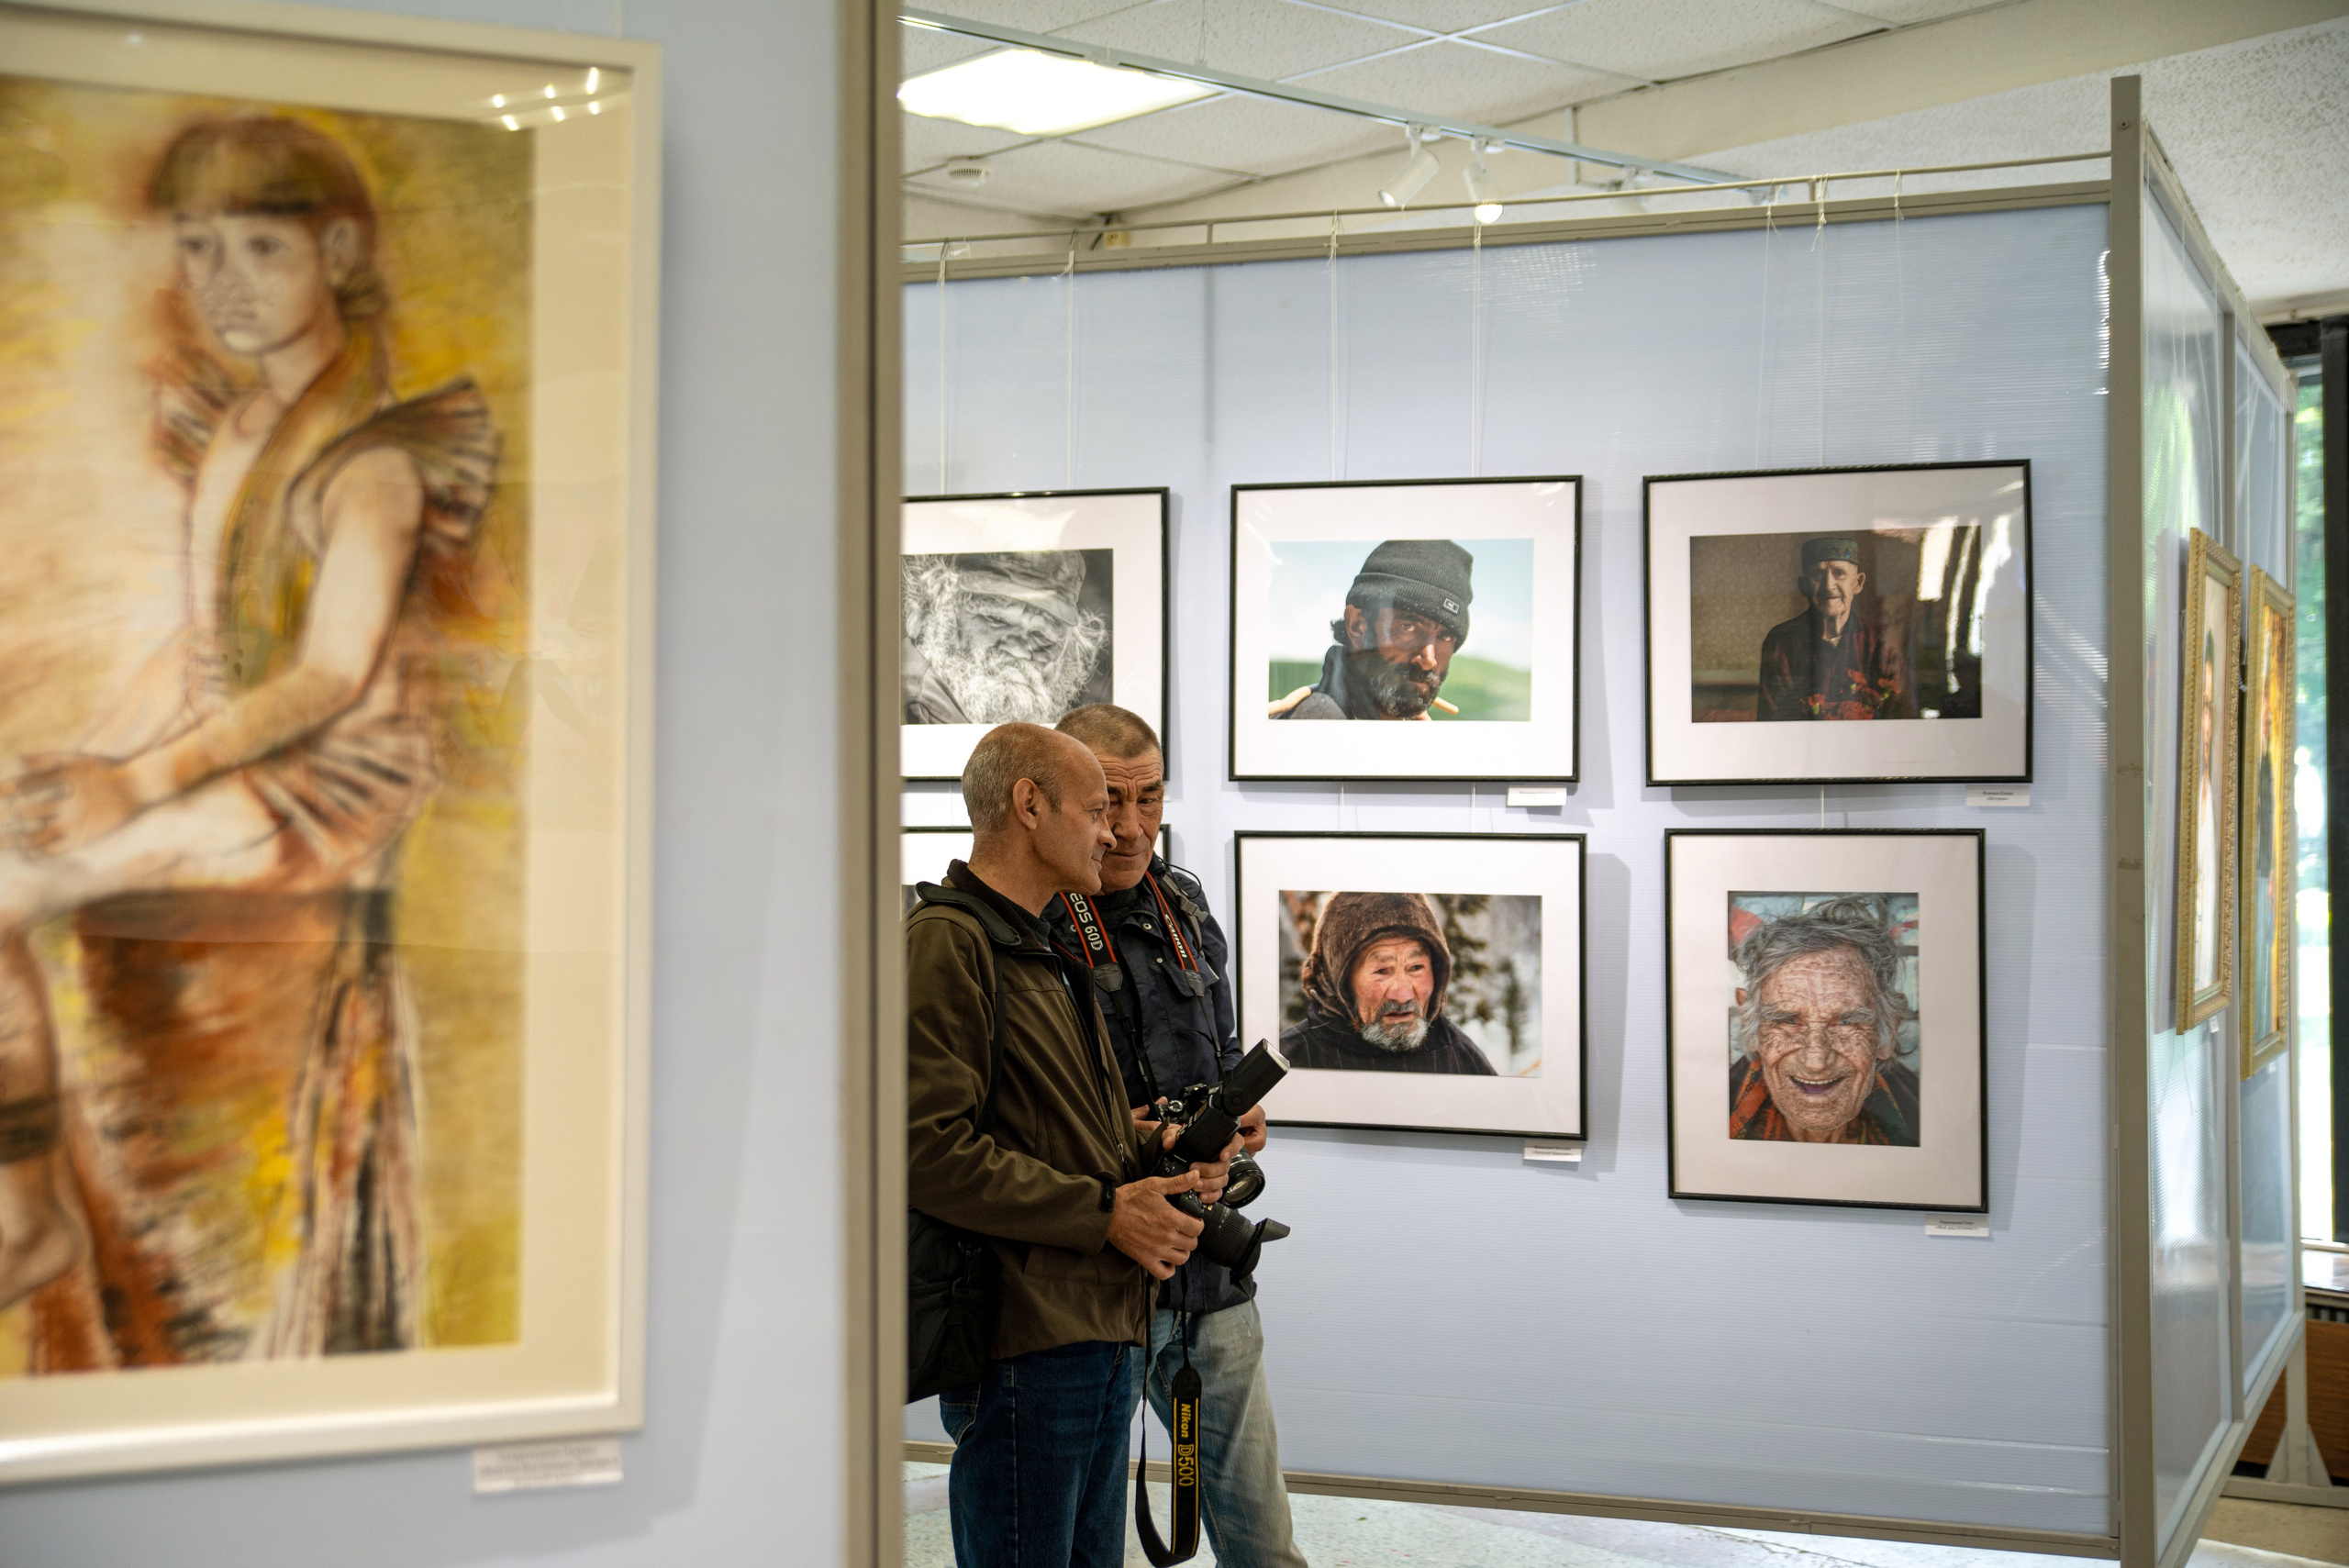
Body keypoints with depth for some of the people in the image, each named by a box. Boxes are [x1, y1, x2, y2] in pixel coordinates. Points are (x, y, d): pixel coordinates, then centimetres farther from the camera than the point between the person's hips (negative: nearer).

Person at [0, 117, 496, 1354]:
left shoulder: (372, 451, -10)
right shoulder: (230, 429, 15)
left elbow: (334, 674, -17)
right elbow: (200, 645, 17)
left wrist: (158, 775, -25)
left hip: (330, 787, -8)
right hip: (216, 762, 8)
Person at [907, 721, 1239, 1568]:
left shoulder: (1047, 952, 23)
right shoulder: (945, 941, -11)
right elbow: (930, 1151, -20)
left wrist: (1151, 1151, 7)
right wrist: (1106, 1212, -15)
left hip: (1104, 1331, 10)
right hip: (1024, 1340, -10)